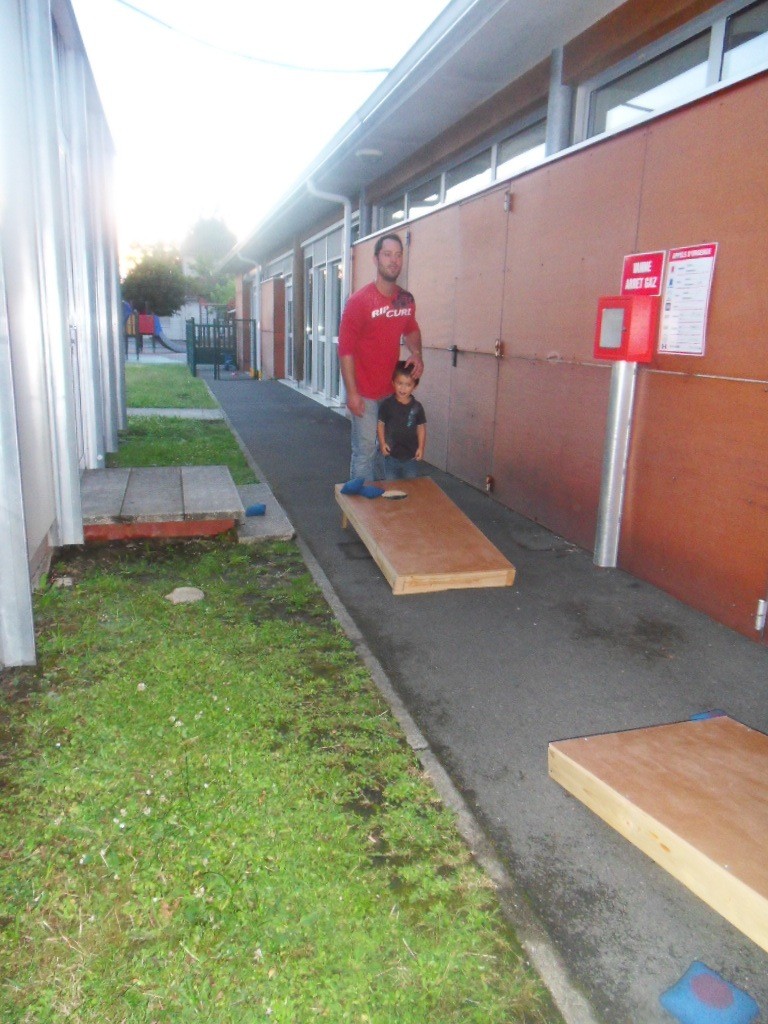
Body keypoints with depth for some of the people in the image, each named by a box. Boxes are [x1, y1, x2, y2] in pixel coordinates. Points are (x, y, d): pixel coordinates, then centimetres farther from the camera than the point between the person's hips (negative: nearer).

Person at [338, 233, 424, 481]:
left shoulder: (406, 299, 3)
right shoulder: (359, 301, -14)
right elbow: (345, 348, -14)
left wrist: (416, 354, 1)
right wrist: (351, 392, -17)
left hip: (393, 390, 6)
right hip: (365, 394, -6)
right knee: (365, 451, -3)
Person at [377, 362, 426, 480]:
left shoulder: (417, 407, -6)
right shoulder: (387, 404, -9)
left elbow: (421, 428, 1)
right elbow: (381, 424, -2)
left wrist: (421, 448, -3)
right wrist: (382, 443, -10)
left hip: (411, 456, 1)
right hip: (391, 454, -1)